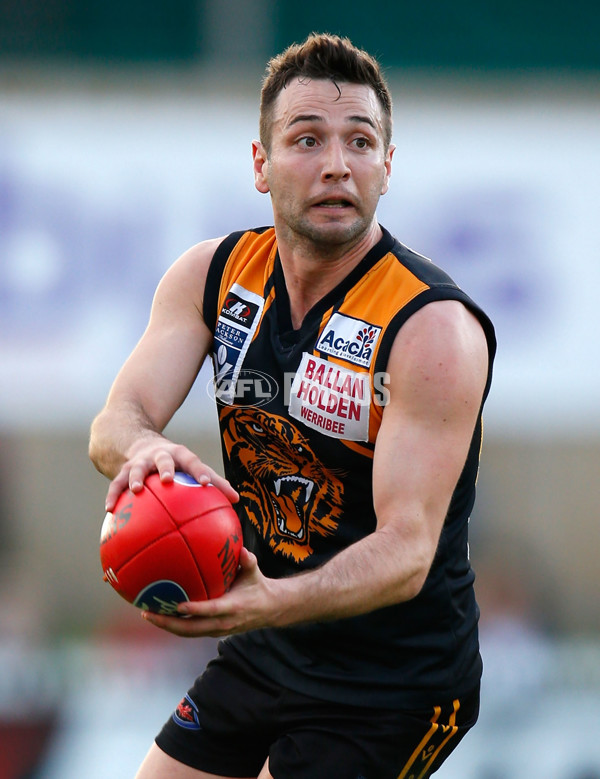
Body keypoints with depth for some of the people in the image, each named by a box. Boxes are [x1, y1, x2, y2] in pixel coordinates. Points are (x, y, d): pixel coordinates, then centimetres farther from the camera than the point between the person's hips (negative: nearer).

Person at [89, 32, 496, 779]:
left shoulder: (435, 330, -22)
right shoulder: (211, 276, -2)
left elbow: (408, 551, -28)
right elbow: (114, 423, -10)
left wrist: (272, 603, -48)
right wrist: (142, 450, -36)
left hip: (393, 682, -6)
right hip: (260, 658, 6)